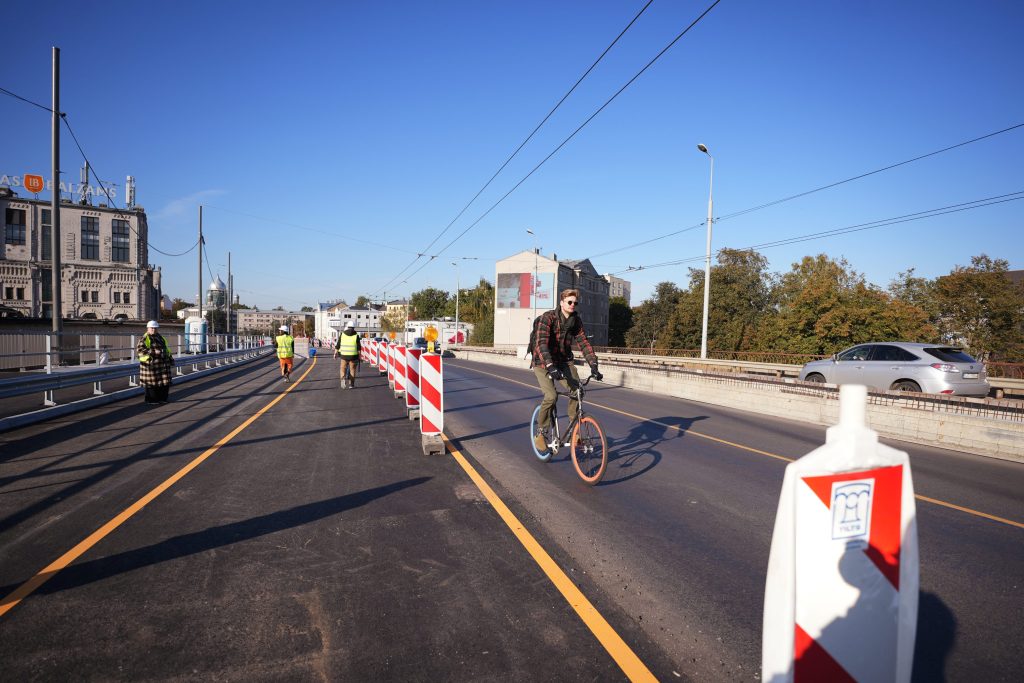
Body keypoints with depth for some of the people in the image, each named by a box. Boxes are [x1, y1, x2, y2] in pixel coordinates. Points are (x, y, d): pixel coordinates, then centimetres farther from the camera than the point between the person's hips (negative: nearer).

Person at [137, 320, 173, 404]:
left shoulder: (160, 337, 18)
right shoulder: (144, 338, -5)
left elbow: (165, 349, 26)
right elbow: (139, 349, -16)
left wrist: (170, 358, 23)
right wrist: (153, 352, -22)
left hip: (163, 363, 7)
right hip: (151, 364, -6)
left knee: (165, 382, 5)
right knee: (152, 383, -1)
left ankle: (162, 398, 16)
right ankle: (151, 400, 9)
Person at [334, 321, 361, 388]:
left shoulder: (342, 335, 2)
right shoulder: (356, 336, -2)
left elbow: (337, 345, 4)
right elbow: (358, 347, -2)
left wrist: (335, 353, 14)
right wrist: (359, 356, 4)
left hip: (344, 355, 1)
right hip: (353, 355, -1)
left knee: (343, 368, 11)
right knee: (352, 369, 10)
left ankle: (343, 378, -16)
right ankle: (351, 384, 11)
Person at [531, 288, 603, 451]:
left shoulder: (576, 321, -3)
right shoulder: (548, 317, -20)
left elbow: (583, 344, -5)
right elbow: (541, 343, -32)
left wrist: (593, 365, -19)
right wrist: (551, 367, -45)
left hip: (564, 361, 5)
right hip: (543, 362, -5)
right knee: (551, 396, -24)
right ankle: (542, 434, -3)